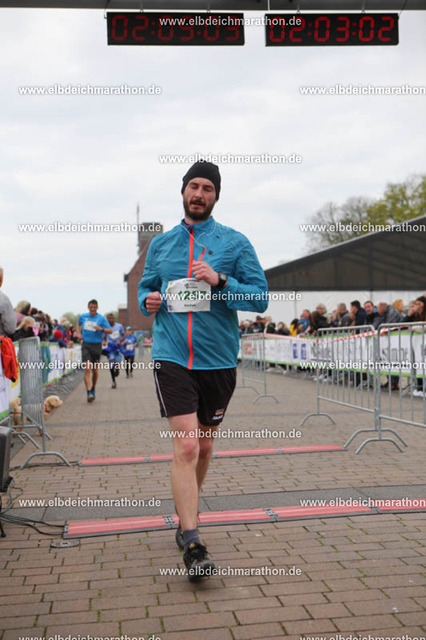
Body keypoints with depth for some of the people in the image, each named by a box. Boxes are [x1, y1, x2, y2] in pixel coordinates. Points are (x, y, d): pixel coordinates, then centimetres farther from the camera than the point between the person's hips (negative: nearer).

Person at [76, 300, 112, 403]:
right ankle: (89, 392, -18)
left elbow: (110, 331, -4)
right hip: (86, 345, 0)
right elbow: (79, 324, 28)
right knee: (87, 369, -14)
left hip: (97, 345, 0)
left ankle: (93, 389, 32)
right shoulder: (83, 316, 7)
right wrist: (79, 333, 12)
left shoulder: (101, 318, -1)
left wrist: (101, 329, -21)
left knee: (95, 370, 9)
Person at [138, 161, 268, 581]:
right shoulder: (160, 244, 10)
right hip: (172, 357, 0)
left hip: (218, 359, 1)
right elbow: (145, 288, 21)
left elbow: (260, 298, -3)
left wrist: (220, 281, -18)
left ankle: (185, 514, 38)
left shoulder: (235, 243, 2)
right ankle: (191, 544, -5)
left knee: (204, 446, 14)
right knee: (186, 446, -12)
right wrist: (148, 300, -2)